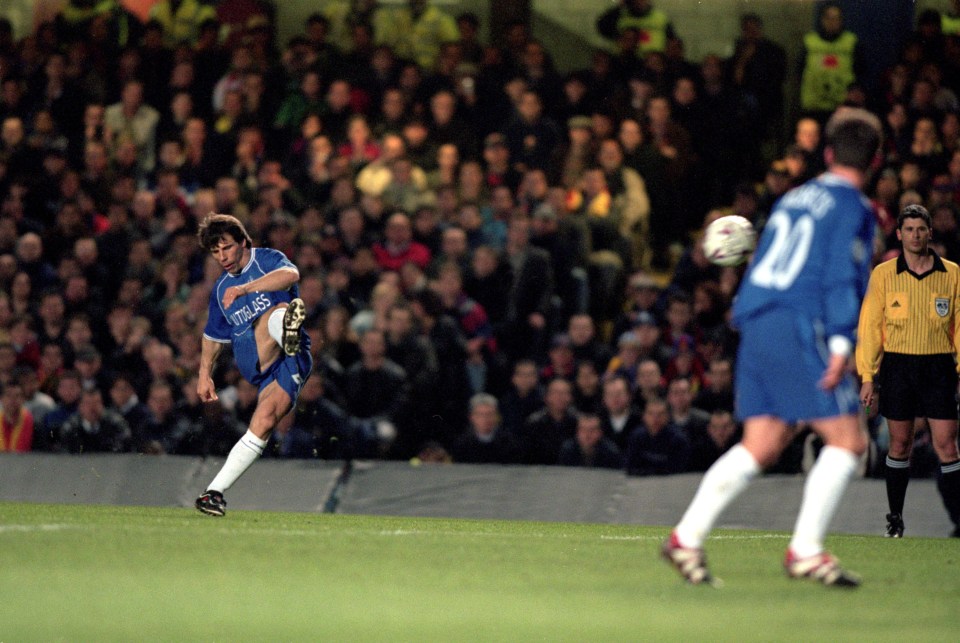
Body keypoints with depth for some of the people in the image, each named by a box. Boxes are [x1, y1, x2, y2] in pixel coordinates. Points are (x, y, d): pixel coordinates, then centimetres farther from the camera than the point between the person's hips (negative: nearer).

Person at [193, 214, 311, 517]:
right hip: (250, 361, 1)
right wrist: (205, 374, 28)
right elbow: (213, 335, 40)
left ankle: (216, 491, -33)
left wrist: (244, 289, -34)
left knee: (264, 422, -28)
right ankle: (286, 325, -77)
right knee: (276, 312, -37)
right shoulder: (221, 289, 24)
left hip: (292, 359, -1)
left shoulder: (267, 260, 6)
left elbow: (291, 275, -21)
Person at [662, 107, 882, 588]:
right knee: (847, 440, -2)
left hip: (758, 328, 8)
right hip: (800, 331, -8)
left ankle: (686, 538, 2)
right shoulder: (851, 207, -3)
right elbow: (841, 277, -13)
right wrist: (841, 345, -18)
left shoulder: (794, 197, 20)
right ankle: (805, 551, -8)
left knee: (761, 446, 9)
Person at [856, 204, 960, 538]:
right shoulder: (884, 274, 3)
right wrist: (868, 377, -1)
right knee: (900, 444, 5)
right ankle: (895, 518, 17)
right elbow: (869, 326, 4)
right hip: (897, 365, 0)